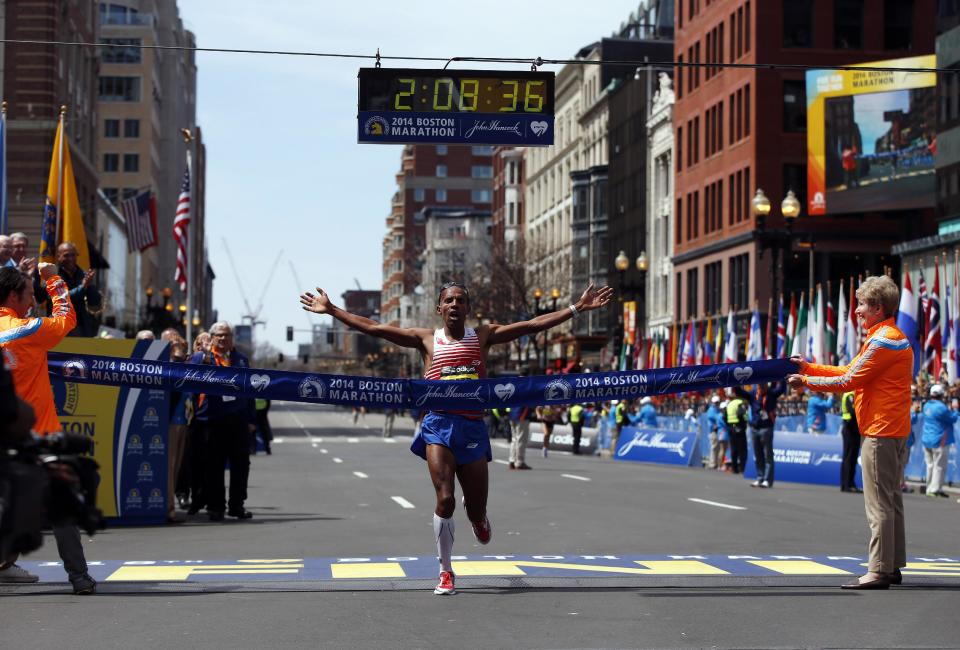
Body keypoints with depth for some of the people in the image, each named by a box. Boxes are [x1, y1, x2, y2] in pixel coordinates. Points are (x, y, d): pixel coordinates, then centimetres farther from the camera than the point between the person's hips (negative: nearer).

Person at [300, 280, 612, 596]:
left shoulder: (483, 336, 9)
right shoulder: (426, 339, 7)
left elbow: (533, 324, 6)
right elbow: (373, 328, 5)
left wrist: (578, 308, 3)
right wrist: (331, 310, 0)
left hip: (472, 426, 2)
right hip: (439, 424, -1)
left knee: (477, 511, 7)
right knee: (445, 499, -13)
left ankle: (476, 513, 48)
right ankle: (446, 572, 4)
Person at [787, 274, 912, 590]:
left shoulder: (884, 341, -15)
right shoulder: (891, 337, 18)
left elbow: (849, 381, -16)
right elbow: (849, 371, 19)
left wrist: (806, 381, -7)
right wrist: (809, 367, 16)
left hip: (880, 432, -11)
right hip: (892, 430, 11)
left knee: (879, 504, -9)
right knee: (891, 499, 13)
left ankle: (879, 572, -8)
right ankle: (893, 567, 19)